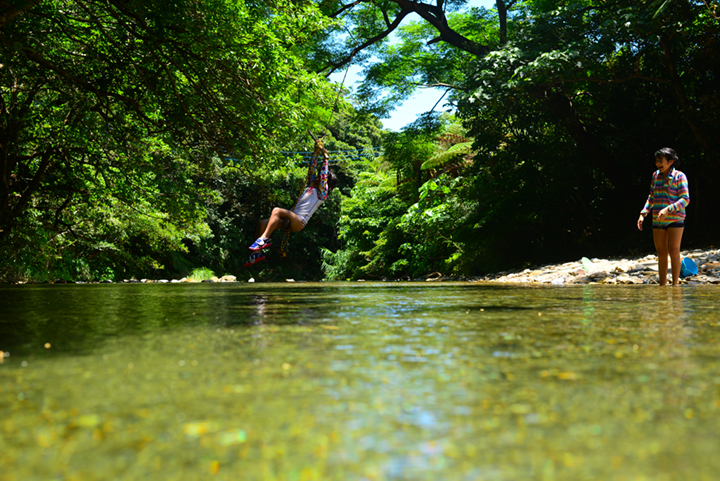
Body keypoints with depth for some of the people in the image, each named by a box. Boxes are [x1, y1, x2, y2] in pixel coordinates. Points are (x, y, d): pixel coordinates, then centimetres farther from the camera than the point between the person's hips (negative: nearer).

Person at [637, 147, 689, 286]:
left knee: (674, 252, -5)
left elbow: (685, 199, -11)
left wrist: (668, 209, -24)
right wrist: (643, 214, 9)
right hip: (658, 221, 5)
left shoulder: (679, 176, -6)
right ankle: (662, 284, 14)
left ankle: (675, 284, 5)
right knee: (661, 253, 7)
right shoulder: (655, 175, 11)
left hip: (675, 220, -5)